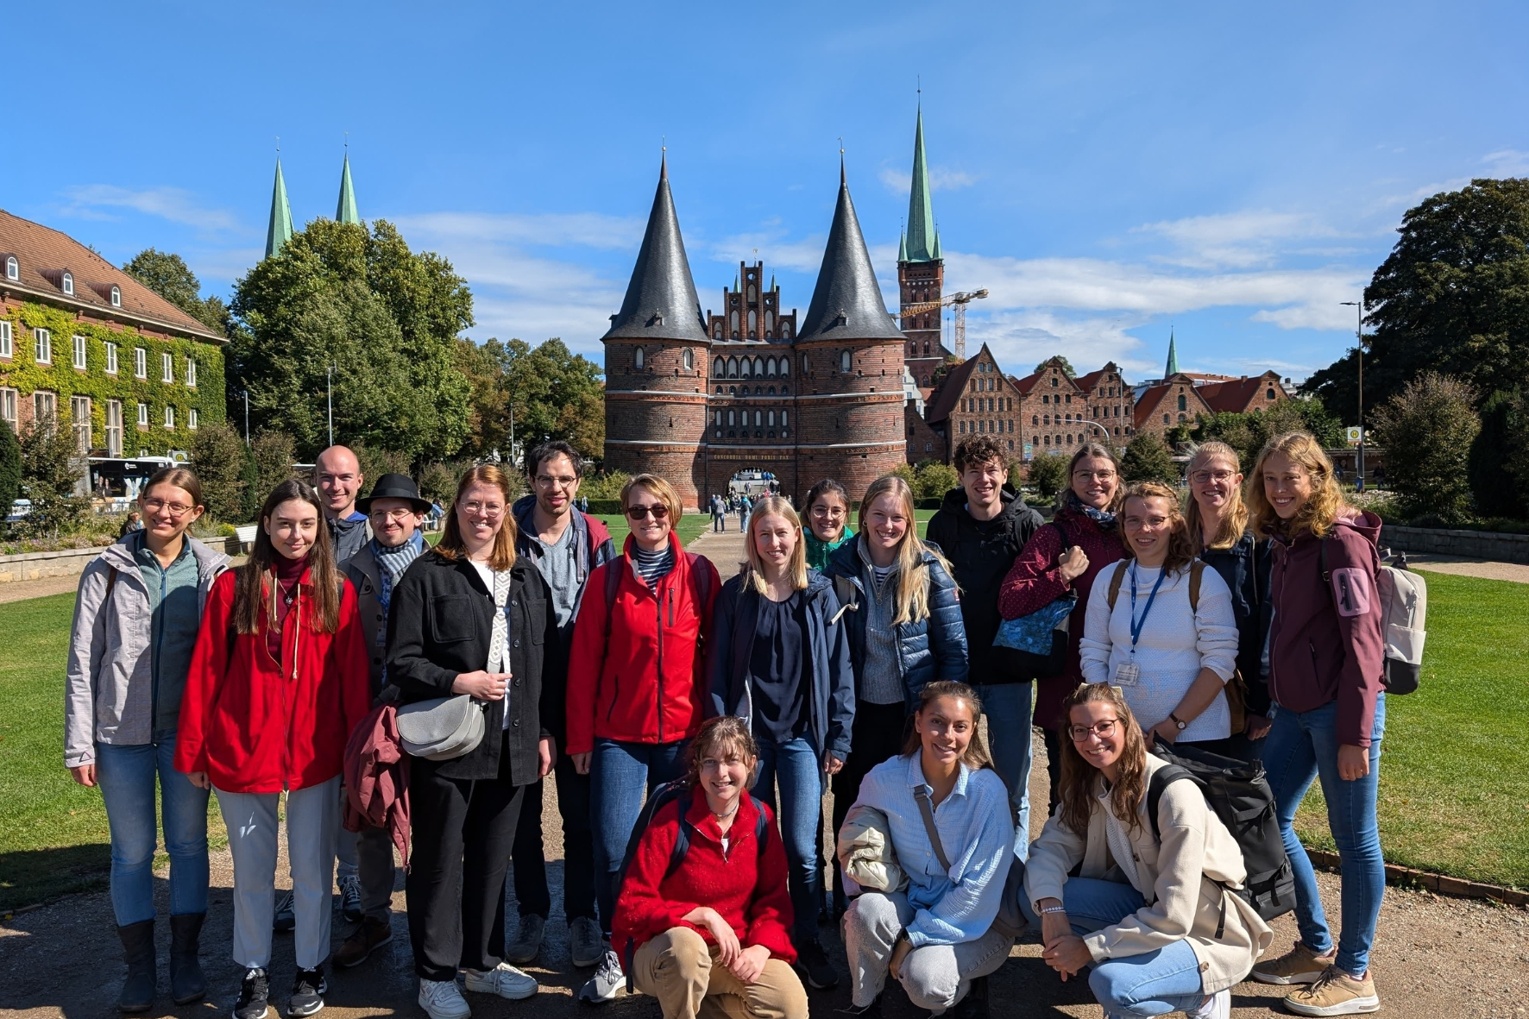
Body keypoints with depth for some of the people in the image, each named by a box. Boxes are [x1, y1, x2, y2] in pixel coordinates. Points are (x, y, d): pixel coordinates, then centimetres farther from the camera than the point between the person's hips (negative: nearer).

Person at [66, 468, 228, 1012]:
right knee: (132, 851, 10)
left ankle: (185, 957, 27)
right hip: (121, 732, 0)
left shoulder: (213, 572, -2)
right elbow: (83, 661, 0)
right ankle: (139, 965, 26)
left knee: (189, 843, 11)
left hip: (187, 730, 0)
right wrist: (79, 743, -2)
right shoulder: (107, 571, -2)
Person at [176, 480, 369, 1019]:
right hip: (242, 751, 0)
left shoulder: (337, 591, -2)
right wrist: (193, 748, -2)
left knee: (312, 867, 13)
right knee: (251, 868, 15)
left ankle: (311, 969, 31)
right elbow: (205, 671, -2)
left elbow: (352, 674, -2)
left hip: (316, 753, 0)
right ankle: (254, 971, 33)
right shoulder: (232, 586, -3)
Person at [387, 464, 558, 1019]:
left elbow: (545, 662, 12)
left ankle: (483, 961, 32)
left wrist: (543, 732, 10)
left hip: (512, 745, 4)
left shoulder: (528, 577, 10)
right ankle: (435, 974, 24)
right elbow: (401, 661, -8)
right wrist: (458, 682, -19)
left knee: (493, 859, 15)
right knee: (439, 861, 8)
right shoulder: (427, 575, -4)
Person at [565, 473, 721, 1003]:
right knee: (612, 849, -2)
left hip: (684, 733, 0)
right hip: (619, 735, 0)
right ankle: (614, 955, 18)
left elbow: (717, 650, 2)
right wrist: (580, 736, -1)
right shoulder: (607, 577, 0)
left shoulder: (700, 573, 0)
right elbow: (584, 660, 0)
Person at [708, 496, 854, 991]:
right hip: (750, 732, 1)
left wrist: (839, 738, -2)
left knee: (801, 847, -1)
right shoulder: (736, 594, 1)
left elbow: (839, 667, 1)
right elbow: (719, 668, 2)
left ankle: (806, 940, 18)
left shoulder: (820, 593, 1)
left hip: (802, 735, -1)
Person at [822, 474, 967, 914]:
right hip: (859, 710, 1)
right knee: (851, 810, 13)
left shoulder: (930, 569, -8)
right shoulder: (840, 567, -4)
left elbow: (954, 647, -4)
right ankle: (847, 907, 32)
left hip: (914, 711, -1)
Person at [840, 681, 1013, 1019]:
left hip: (974, 923, -2)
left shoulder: (988, 790, -20)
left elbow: (981, 887, -18)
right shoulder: (883, 779, -14)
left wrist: (913, 938, -18)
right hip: (909, 904, 2)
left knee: (924, 978, -29)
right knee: (868, 908, -30)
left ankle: (967, 984, 7)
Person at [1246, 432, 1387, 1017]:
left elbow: (1362, 642, -17)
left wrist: (1355, 734, -19)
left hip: (1340, 708, -9)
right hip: (1295, 708, 9)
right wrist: (1272, 706, 16)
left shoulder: (1340, 540, -13)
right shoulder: (1286, 543, 12)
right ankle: (1317, 949, 29)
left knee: (1354, 838, 4)